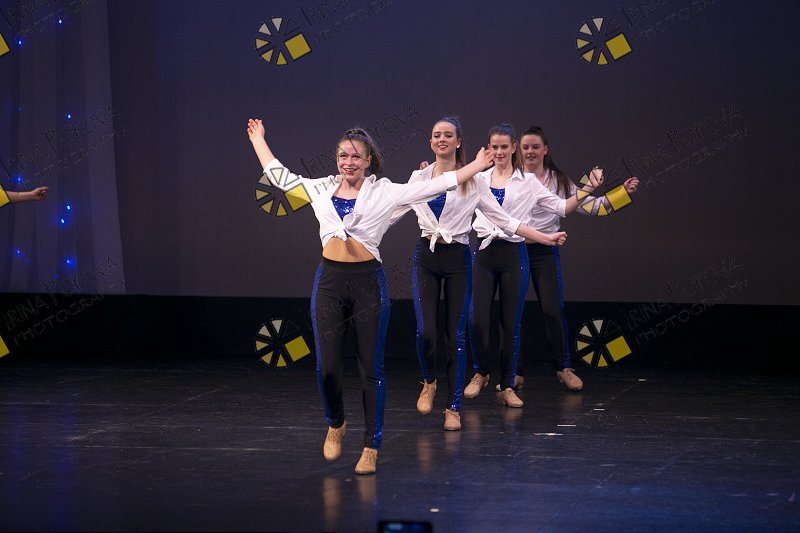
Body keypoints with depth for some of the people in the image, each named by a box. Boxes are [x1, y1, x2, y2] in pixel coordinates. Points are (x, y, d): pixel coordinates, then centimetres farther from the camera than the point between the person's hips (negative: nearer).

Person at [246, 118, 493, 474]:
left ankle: (371, 447, 11)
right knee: (327, 366, -1)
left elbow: (436, 185, 0)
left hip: (367, 282, -2)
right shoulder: (321, 189, 10)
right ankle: (335, 424, 28)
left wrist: (476, 166, -2)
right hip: (329, 281, 2)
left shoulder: (385, 192, 1)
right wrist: (258, 139, 28)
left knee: (371, 367, 1)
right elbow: (278, 175, 21)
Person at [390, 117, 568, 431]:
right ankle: (429, 383, 21)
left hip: (457, 259, -1)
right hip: (426, 257, 1)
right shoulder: (419, 177, 6)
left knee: (456, 335, 0)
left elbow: (501, 219, 2)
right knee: (425, 331, -11)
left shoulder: (472, 179, 1)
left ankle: (453, 408, 10)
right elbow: (392, 213, 13)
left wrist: (544, 238, -3)